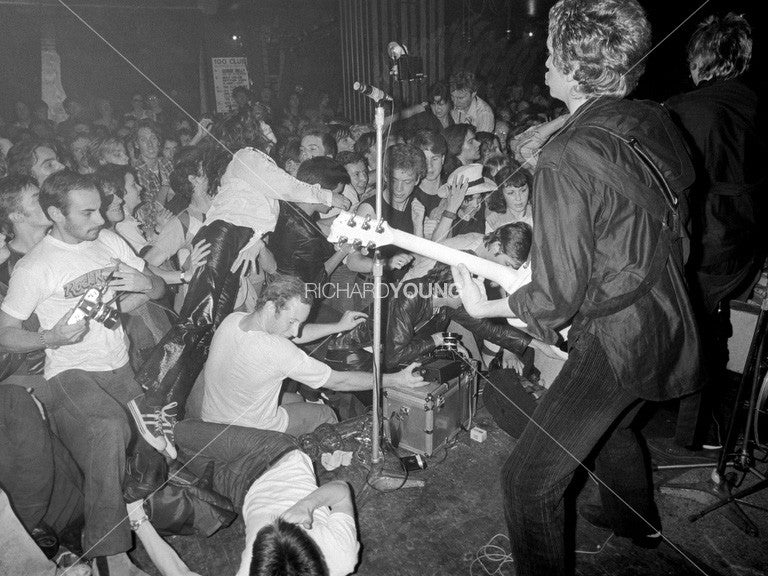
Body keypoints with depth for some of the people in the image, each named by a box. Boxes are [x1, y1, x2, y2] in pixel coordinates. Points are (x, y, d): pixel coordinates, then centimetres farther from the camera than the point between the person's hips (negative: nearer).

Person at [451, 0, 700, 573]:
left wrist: (484, 306, -7)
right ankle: (637, 519, 59)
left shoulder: (564, 161, -25)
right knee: (610, 422, 35)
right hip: (670, 324, 9)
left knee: (529, 480, 2)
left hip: (616, 342, -9)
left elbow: (557, 296, -23)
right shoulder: (656, 122, 0)